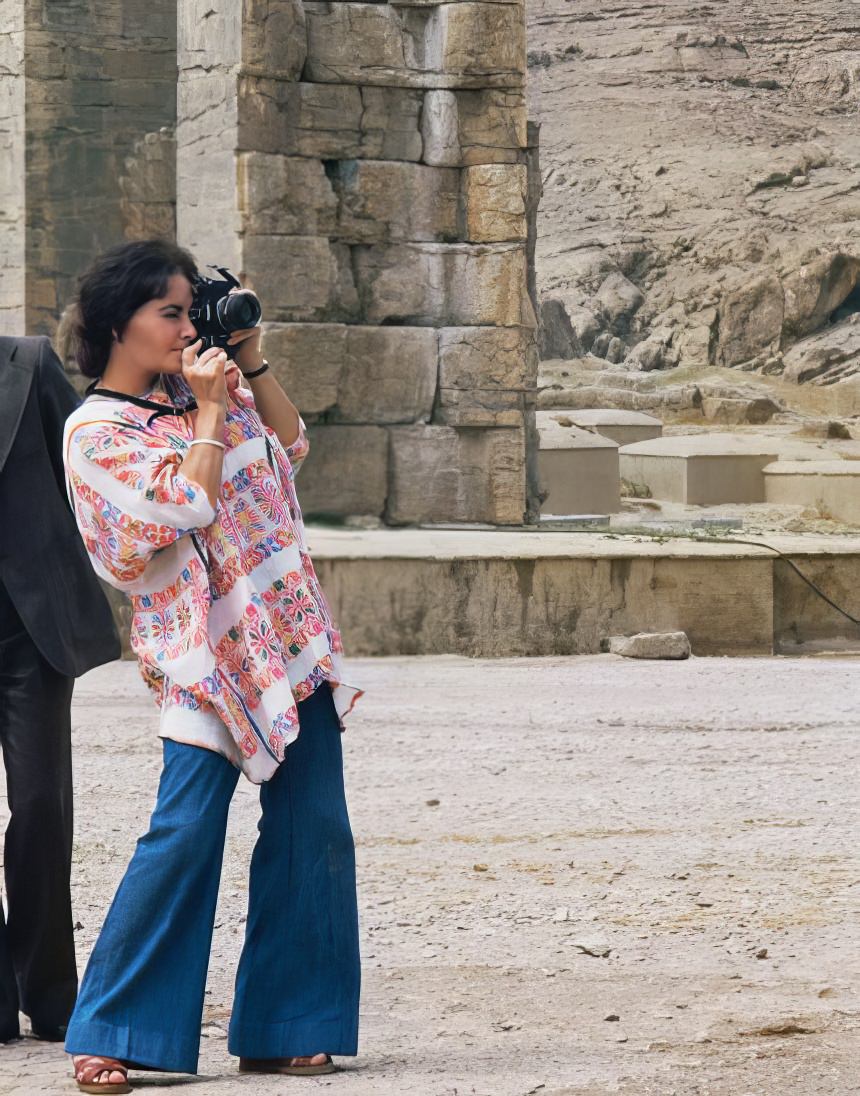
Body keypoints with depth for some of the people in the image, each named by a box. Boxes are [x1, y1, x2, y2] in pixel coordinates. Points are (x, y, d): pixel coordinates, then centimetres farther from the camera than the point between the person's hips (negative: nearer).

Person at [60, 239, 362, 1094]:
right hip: (207, 654, -7)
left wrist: (252, 363, 9)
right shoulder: (95, 433, -8)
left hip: (291, 642, 7)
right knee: (185, 832, -14)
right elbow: (188, 505, -16)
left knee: (312, 831, 3)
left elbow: (289, 446, 20)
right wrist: (209, 410, -11)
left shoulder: (200, 388, 12)